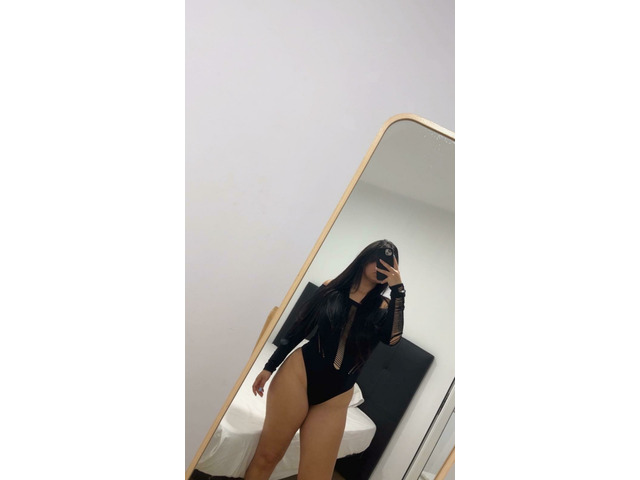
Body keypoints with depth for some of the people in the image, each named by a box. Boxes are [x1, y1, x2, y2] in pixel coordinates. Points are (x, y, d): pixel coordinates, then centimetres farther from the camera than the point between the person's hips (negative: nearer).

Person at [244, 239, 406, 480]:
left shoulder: (382, 307, 2)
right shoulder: (332, 287, 2)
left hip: (335, 398, 1)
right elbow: (300, 328, 6)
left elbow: (392, 338, -18)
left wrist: (398, 290, -18)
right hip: (299, 373, -1)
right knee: (267, 456, 2)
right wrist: (269, 366, 7)